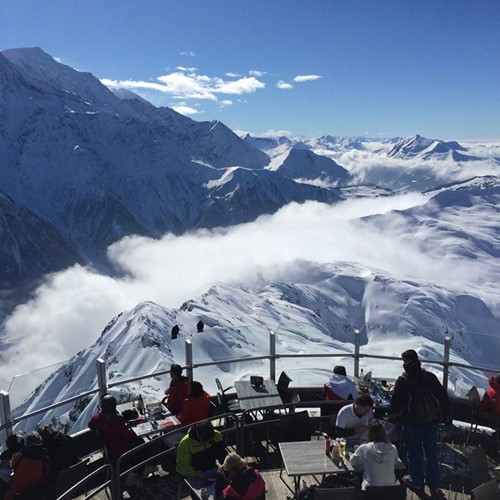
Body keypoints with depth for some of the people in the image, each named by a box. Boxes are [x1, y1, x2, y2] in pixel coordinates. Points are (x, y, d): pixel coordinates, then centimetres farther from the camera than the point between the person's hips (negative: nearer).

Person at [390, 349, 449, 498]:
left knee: (414, 453, 13)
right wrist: (445, 413, 15)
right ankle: (434, 486, 26)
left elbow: (395, 404, -11)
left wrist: (395, 413, 11)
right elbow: (443, 395, 2)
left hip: (412, 423, -4)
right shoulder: (430, 377, -3)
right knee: (431, 454, 17)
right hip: (431, 421, 4)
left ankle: (417, 483, 26)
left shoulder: (402, 381, -14)